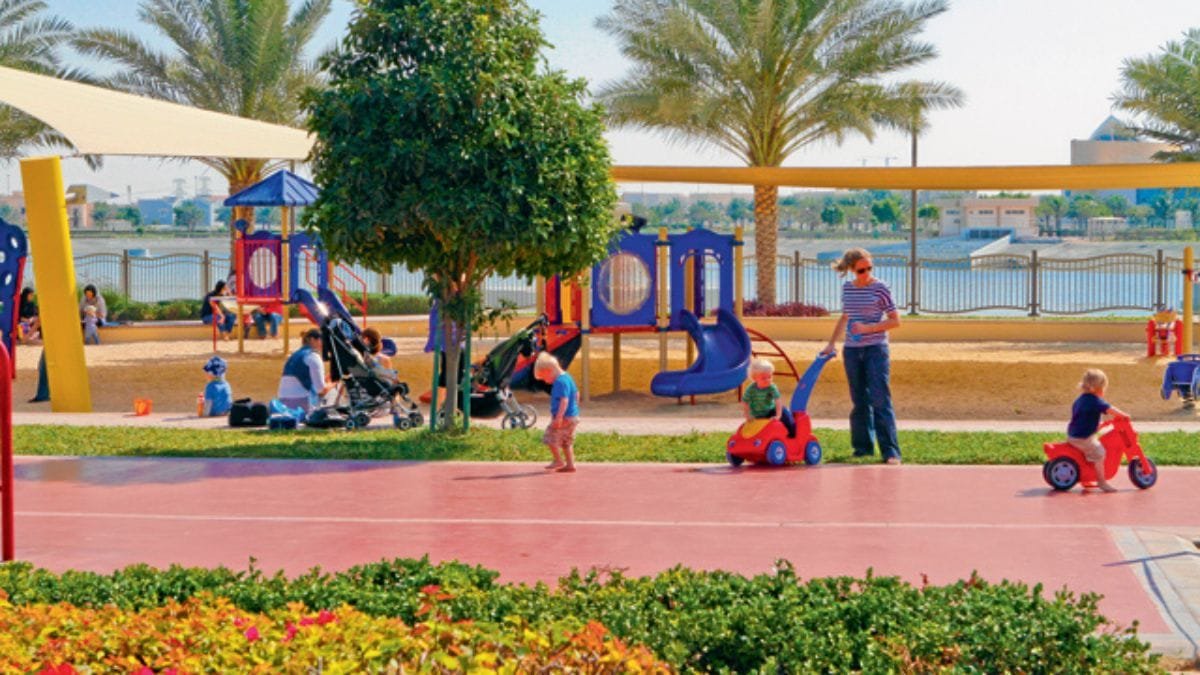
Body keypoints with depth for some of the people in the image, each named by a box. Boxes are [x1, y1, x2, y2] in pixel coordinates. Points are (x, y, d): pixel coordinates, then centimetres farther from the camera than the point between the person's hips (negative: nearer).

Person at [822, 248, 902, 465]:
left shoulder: (880, 288, -5)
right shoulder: (847, 288, 10)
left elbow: (895, 320, -5)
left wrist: (867, 328, -16)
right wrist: (831, 343, 18)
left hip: (875, 350, -5)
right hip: (852, 350, 5)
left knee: (880, 400, -10)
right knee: (859, 401, 8)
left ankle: (890, 451, -11)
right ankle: (863, 447, 16)